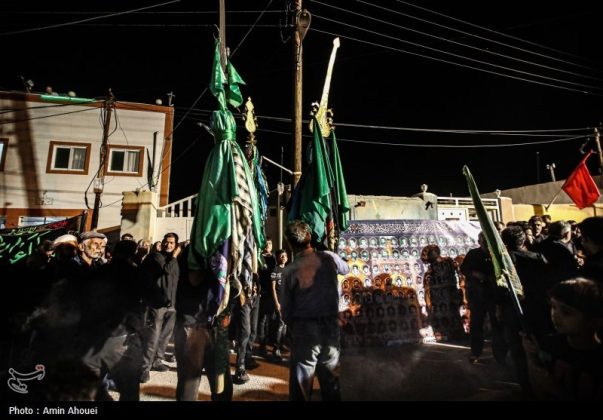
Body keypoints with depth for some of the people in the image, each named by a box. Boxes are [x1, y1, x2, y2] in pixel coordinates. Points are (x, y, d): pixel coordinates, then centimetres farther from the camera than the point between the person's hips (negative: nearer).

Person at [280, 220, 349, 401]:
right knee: (331, 382, 16)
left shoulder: (289, 270, -7)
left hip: (303, 328, -2)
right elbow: (346, 269, 19)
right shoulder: (328, 257, -4)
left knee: (301, 383, 10)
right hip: (331, 326, 2)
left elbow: (285, 309, -2)